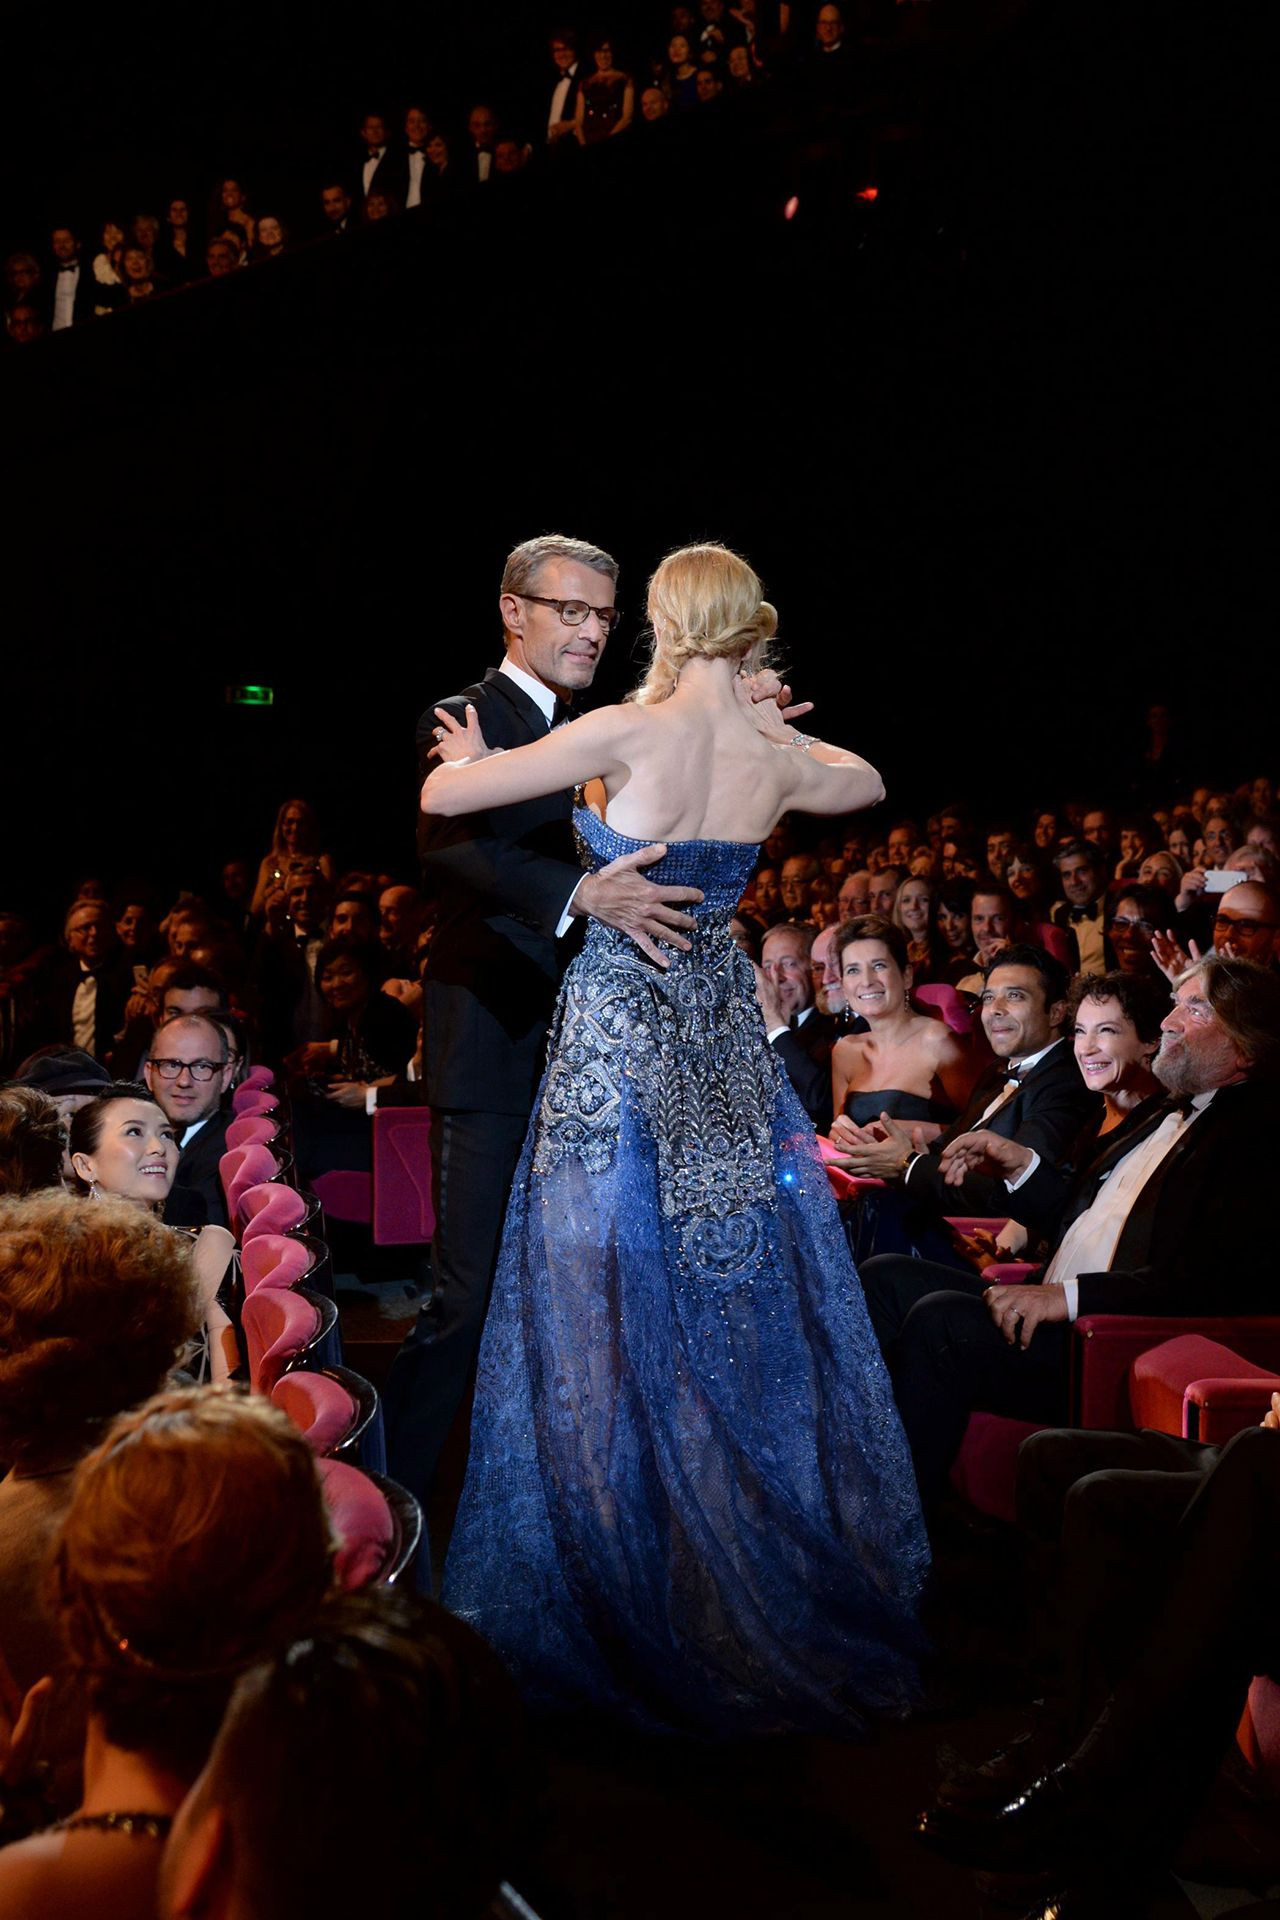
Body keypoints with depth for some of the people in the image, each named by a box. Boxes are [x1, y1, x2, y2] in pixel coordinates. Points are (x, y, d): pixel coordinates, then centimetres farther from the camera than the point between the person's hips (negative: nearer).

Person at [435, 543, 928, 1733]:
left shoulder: (626, 734, -15)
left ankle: (627, 1604, 13)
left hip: (616, 1037, -5)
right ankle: (775, 1587, 24)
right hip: (725, 1042, 5)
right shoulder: (778, 762, -1)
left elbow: (440, 797, -10)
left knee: (608, 1320, 4)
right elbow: (868, 782, 24)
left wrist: (466, 758, 10)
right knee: (748, 1304, 14)